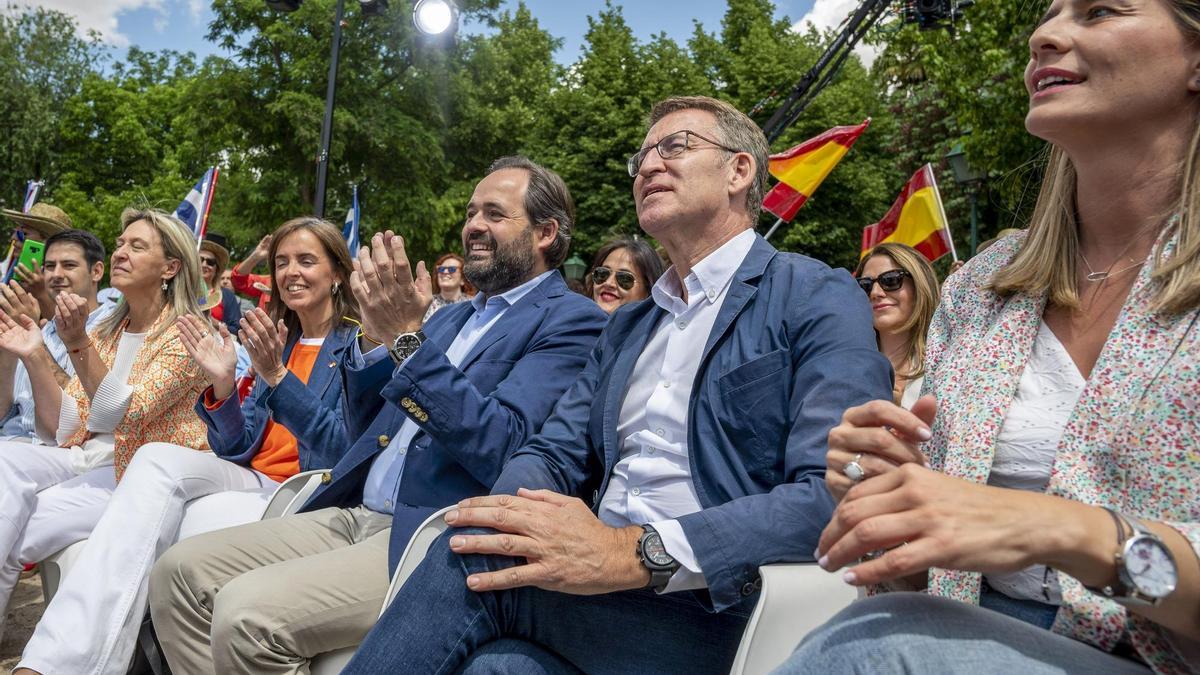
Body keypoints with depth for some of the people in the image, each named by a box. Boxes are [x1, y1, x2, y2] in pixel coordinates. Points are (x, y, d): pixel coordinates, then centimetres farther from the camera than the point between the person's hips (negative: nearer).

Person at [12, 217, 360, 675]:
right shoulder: (280, 340, 20)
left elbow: (346, 451, -12)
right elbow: (241, 448, 13)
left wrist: (277, 376, -19)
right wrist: (223, 385, -6)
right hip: (253, 483, 6)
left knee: (196, 517, -34)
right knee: (159, 459, -24)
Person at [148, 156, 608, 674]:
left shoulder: (571, 321, -5)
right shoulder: (452, 318, 20)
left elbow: (499, 448, -19)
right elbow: (366, 431, 18)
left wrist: (407, 337, -21)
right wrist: (376, 334, 2)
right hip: (353, 515, 8)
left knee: (247, 612, -23)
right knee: (179, 572, -1)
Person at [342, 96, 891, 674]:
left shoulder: (817, 298, -3)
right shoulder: (627, 326, 22)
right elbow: (556, 451, 15)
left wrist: (635, 551, -26)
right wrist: (511, 513, -11)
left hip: (721, 608, -5)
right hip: (603, 588, 5)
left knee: (471, 561, -25)